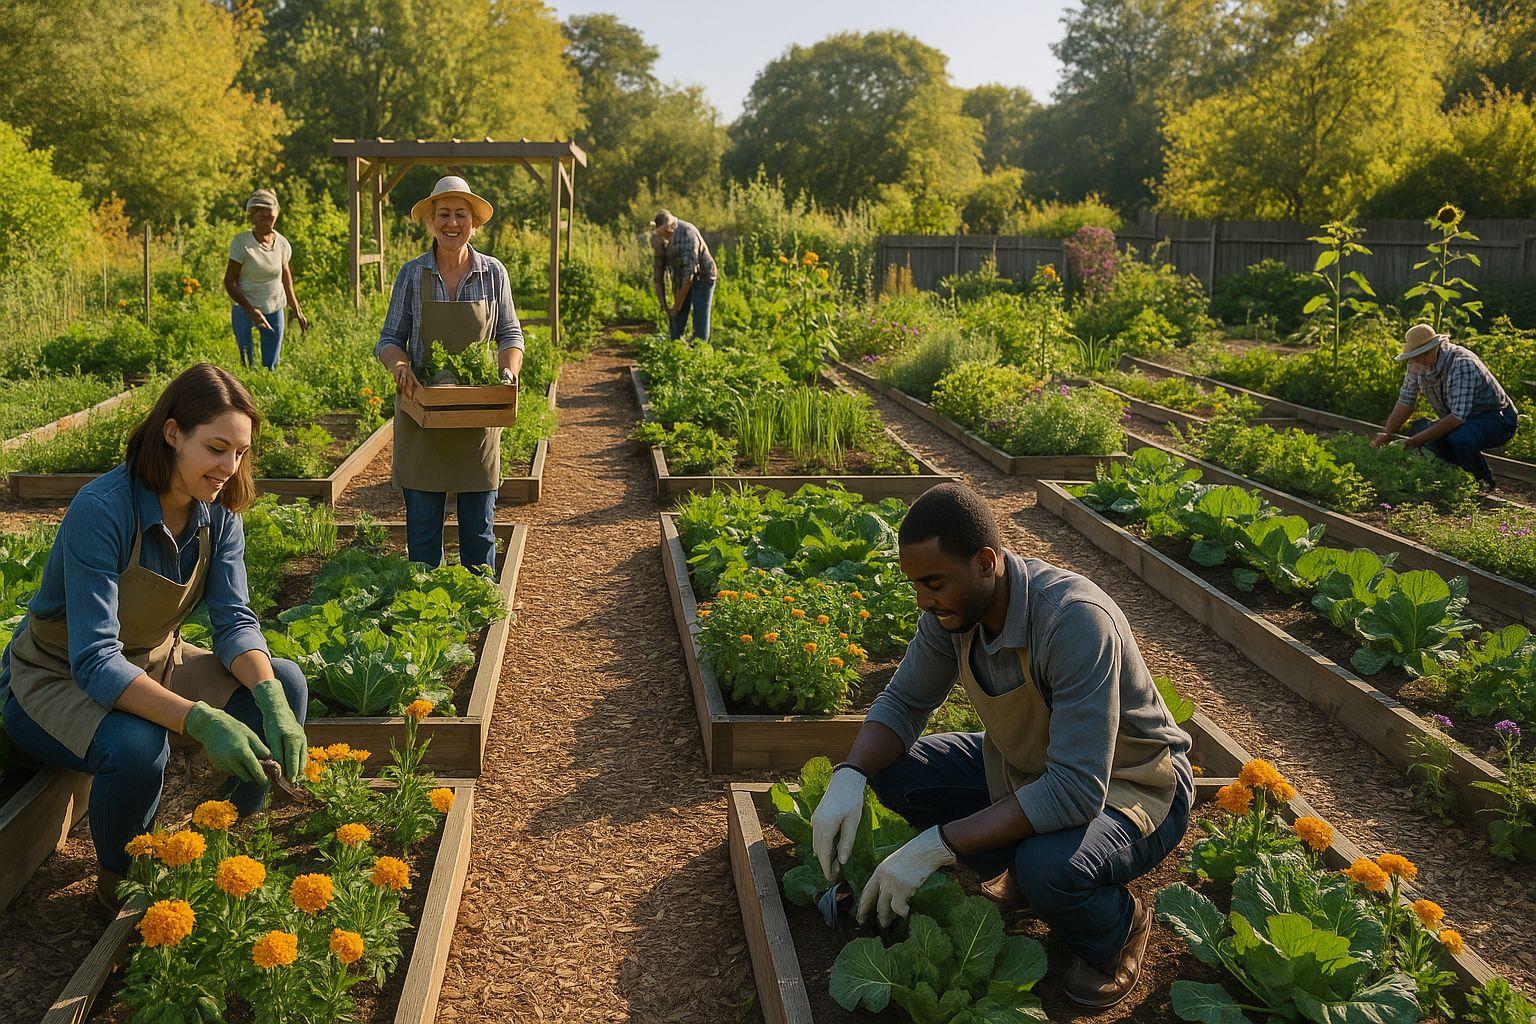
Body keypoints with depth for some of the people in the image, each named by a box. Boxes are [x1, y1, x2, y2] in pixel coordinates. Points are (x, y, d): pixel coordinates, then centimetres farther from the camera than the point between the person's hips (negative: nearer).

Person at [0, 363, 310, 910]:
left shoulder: (218, 512, -9)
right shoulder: (101, 510, -30)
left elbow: (235, 619, -11)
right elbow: (94, 661, -34)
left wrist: (271, 697, -32)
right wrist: (199, 720, -48)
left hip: (152, 665, 6)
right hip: (57, 679, -6)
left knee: (286, 682, -14)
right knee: (136, 747, -36)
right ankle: (118, 883, -4)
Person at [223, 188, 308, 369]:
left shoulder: (282, 243, 0)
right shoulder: (241, 242, -12)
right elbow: (229, 282, -10)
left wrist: (297, 310, 17)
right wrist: (252, 311, -20)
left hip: (275, 311, 4)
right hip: (245, 310, -3)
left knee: (271, 365, 6)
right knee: (246, 364, -3)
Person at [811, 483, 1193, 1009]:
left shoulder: (1074, 620, -37)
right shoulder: (953, 606, -14)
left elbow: (1077, 791, -39)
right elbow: (903, 702, -2)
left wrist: (939, 844, -38)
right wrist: (848, 778, -23)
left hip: (1132, 784, -6)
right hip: (1029, 764, 7)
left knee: (1048, 867, -36)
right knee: (894, 770, -10)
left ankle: (1118, 928, 0)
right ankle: (1020, 873, 10)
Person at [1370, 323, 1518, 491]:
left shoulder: (1462, 364, -31)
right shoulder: (1417, 364, -7)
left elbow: (1458, 417, -35)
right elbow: (1406, 400, 3)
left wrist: (1419, 439, -35)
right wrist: (1387, 434, -8)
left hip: (1498, 416, -8)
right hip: (1461, 420, 8)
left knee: (1460, 439, -37)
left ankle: (1485, 484, -9)